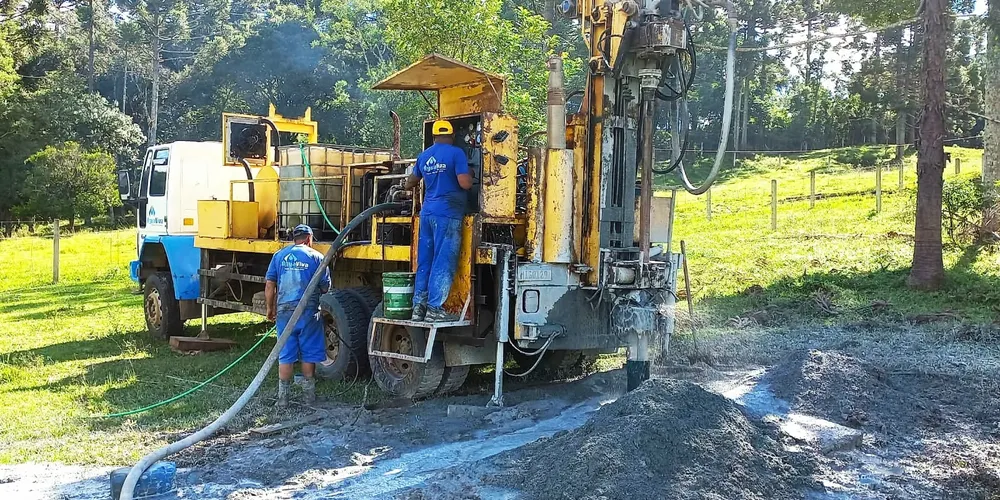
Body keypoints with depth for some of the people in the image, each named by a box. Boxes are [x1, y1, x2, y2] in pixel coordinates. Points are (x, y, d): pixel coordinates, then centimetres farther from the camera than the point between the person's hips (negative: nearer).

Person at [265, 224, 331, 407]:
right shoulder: (316, 257, -1)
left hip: (284, 311, 2)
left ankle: (283, 397, 8)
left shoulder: (279, 256, 6)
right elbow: (325, 287, 0)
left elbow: (269, 285, 3)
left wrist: (270, 308, 14)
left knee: (285, 355, 7)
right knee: (309, 354, 10)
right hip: (308, 311, -2)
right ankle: (309, 393, 18)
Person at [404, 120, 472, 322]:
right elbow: (465, 183, -15)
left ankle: (419, 307, 11)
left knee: (424, 262, 10)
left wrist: (406, 185, 54)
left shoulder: (424, 156, 15)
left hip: (427, 213, 7)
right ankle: (435, 309, -5)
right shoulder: (456, 153, -6)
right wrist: (470, 177, 7)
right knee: (443, 264, -5)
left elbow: (411, 181, 31)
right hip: (448, 215, -7)